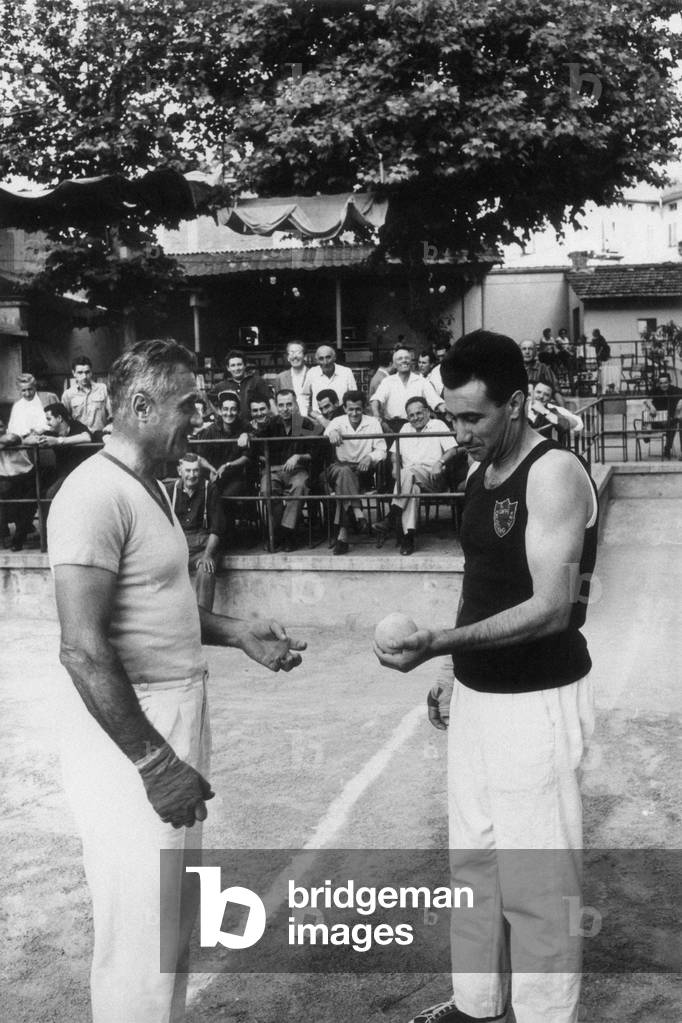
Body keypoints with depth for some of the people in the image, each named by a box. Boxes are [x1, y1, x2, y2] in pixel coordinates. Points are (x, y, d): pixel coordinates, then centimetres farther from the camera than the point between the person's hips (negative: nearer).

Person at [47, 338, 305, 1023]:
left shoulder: (149, 487, 12)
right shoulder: (96, 494, -19)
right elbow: (82, 648, -25)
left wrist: (236, 633, 11)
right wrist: (155, 763, -23)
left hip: (177, 726, 10)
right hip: (129, 739, -10)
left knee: (174, 919, 20)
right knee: (140, 938, 2)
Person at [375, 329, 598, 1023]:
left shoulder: (555, 473, -17)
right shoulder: (481, 476, 8)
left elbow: (551, 607, -24)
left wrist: (439, 642, -31)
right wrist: (453, 669, 16)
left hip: (536, 703, -8)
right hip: (477, 694, 8)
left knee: (536, 877, 1)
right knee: (473, 856, 18)